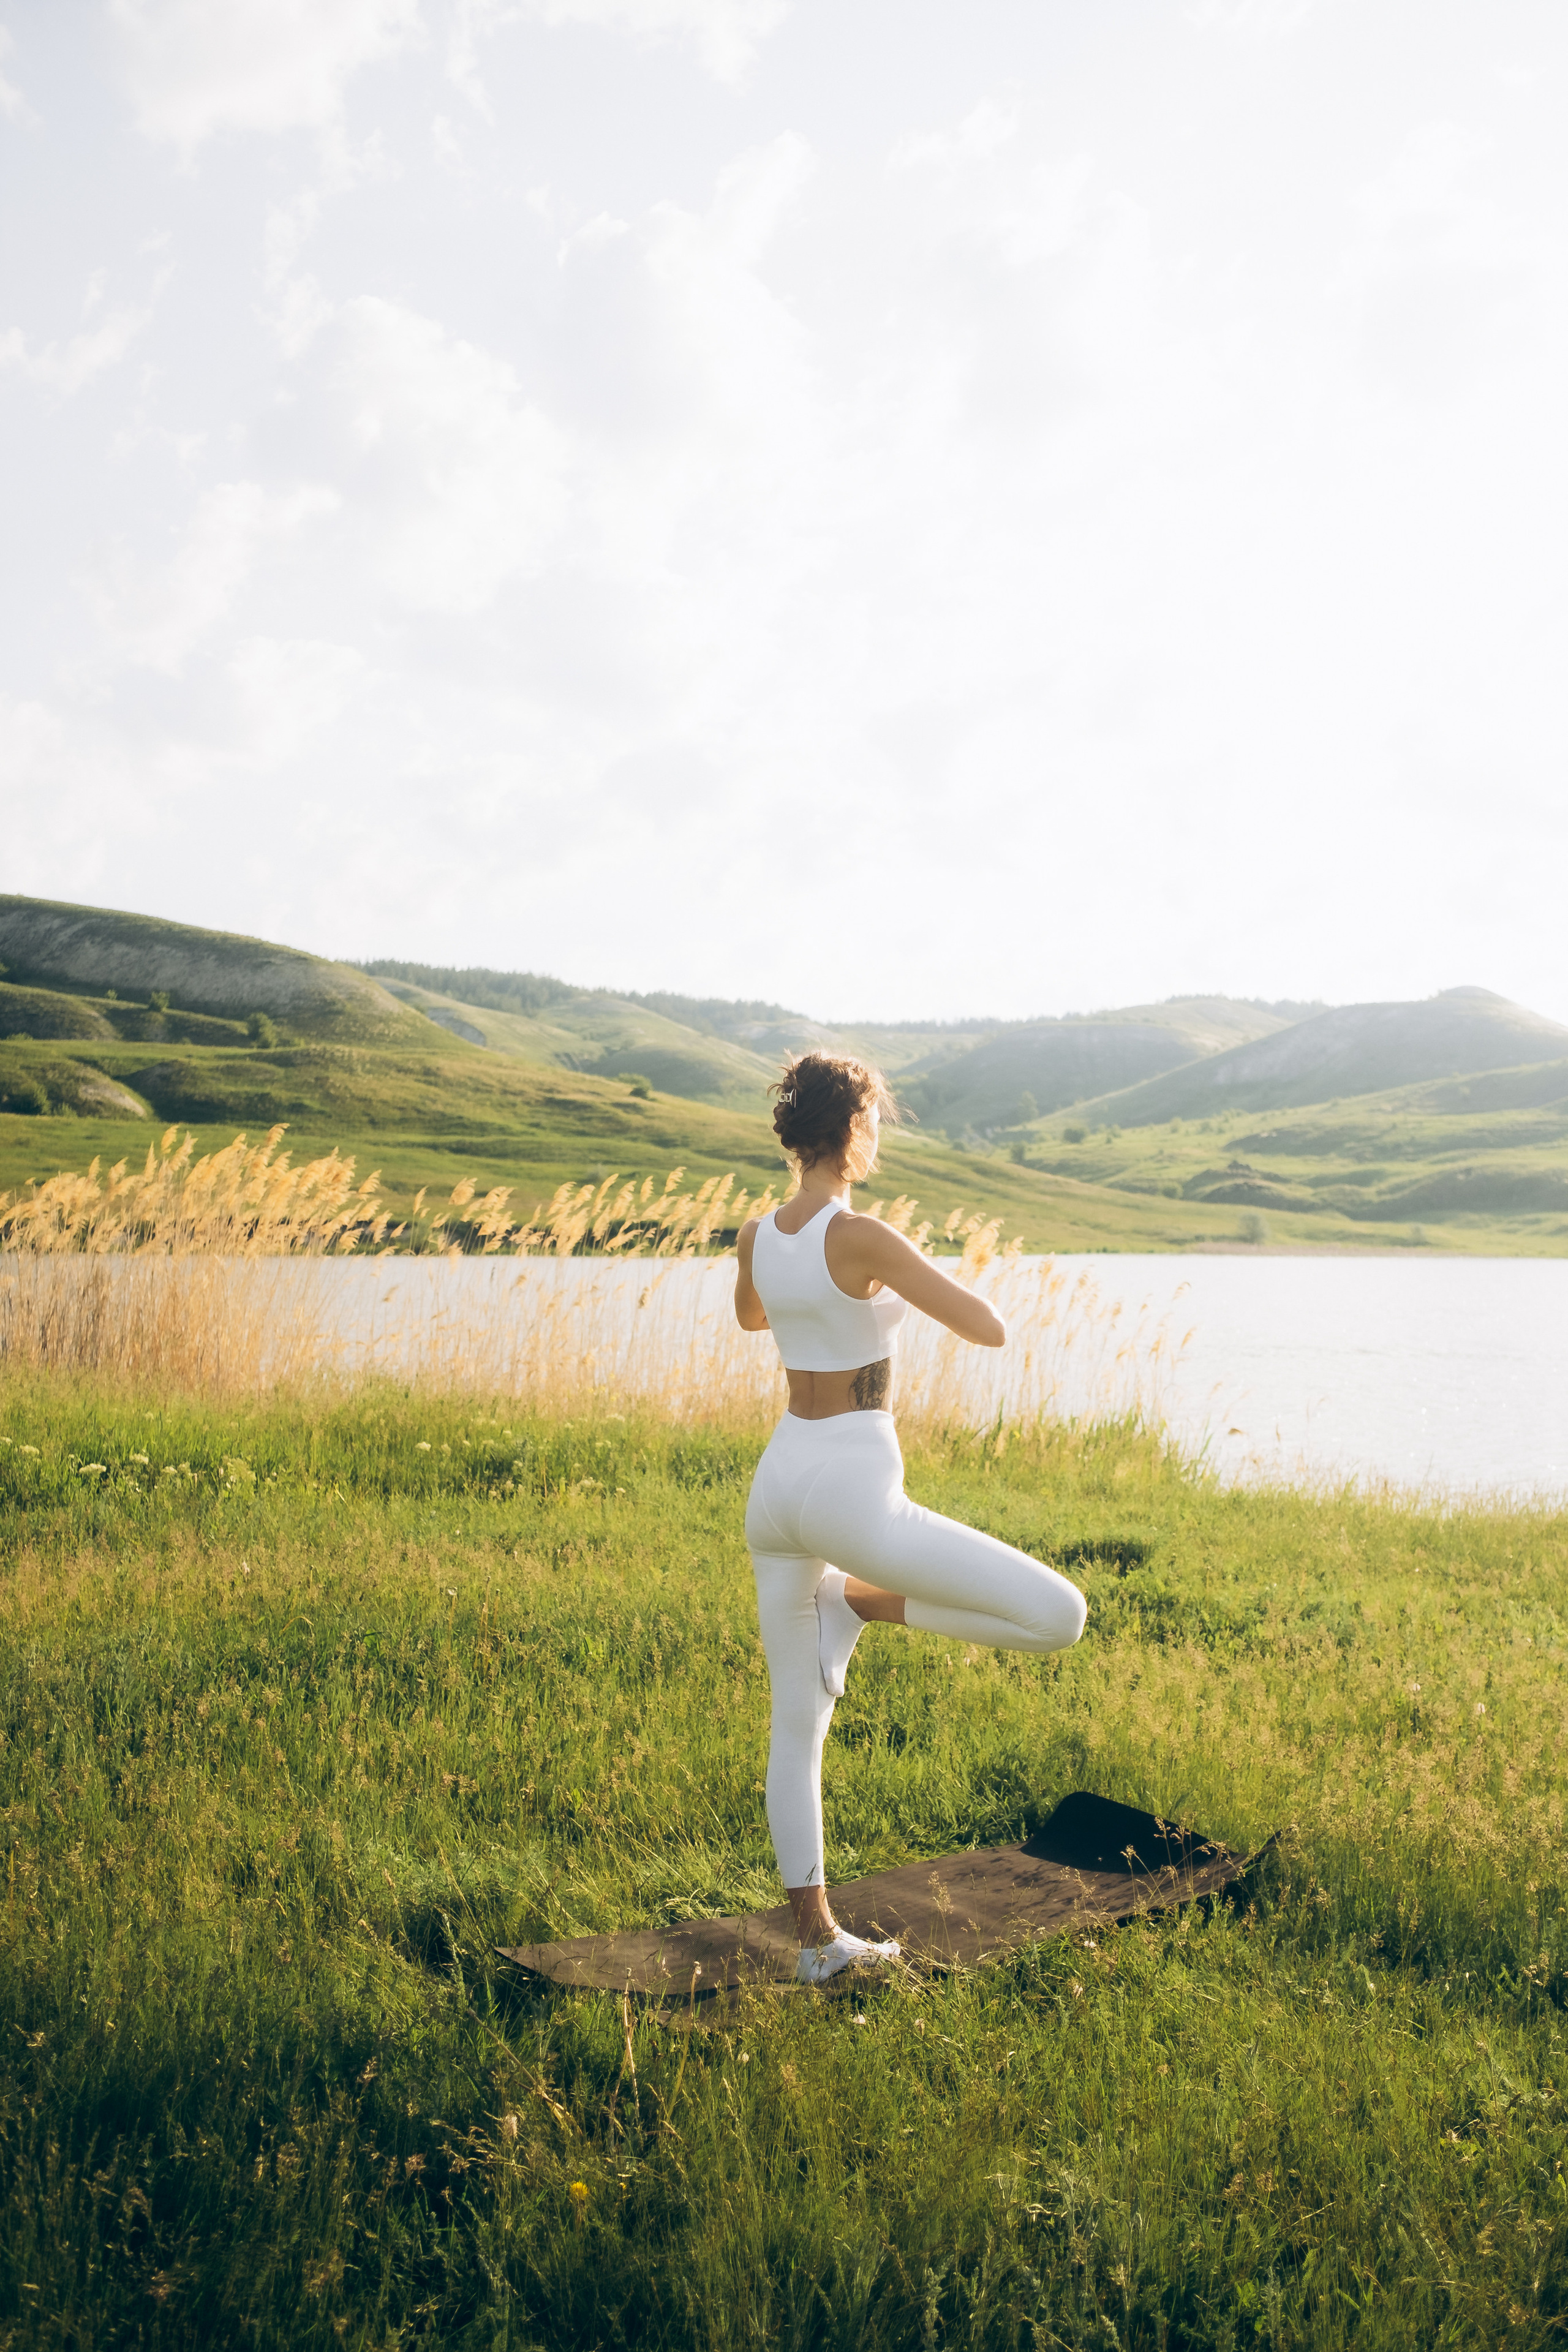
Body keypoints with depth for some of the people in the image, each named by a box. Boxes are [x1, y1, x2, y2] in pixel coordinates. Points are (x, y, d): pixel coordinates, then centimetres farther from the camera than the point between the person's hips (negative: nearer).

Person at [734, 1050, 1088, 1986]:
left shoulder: (756, 1235, 5)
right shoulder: (863, 1236, -17)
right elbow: (992, 1331, -14)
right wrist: (935, 1284, 7)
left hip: (778, 1488, 8)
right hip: (852, 1494, -8)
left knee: (799, 1724, 17)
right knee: (1060, 1616, -3)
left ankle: (818, 1939, 23)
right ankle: (863, 1602, 5)